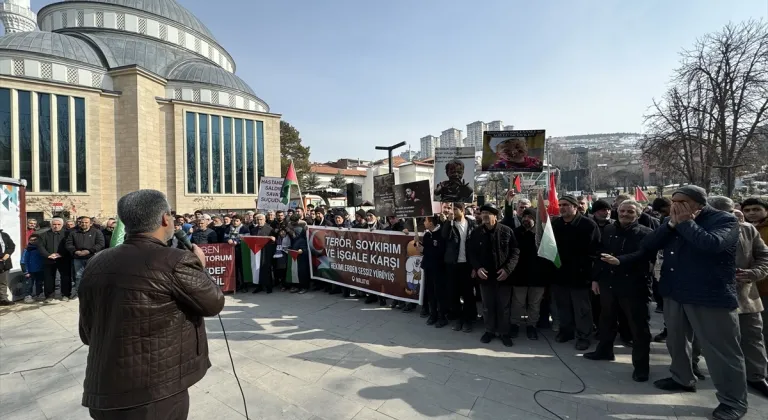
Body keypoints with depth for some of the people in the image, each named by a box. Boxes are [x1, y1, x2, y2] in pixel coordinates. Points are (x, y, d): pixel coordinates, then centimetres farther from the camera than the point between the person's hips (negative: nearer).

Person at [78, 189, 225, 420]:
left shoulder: (96, 264, 2)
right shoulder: (175, 262, -19)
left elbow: (87, 333, 10)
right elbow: (214, 302, -7)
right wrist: (199, 266, 7)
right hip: (158, 393, -6)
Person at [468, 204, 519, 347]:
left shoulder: (507, 231, -7)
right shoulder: (476, 232, -2)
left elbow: (515, 251, -6)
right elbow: (471, 252, 3)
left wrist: (507, 269, -16)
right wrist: (477, 267, -11)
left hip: (504, 275, -1)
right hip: (485, 275, 2)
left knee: (504, 306, 10)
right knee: (487, 306, 14)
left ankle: (504, 332, 27)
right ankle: (490, 330, 31)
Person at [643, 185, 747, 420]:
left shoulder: (724, 220, -9)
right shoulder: (673, 222, 10)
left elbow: (712, 243, -30)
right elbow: (648, 245, -2)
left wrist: (686, 223, -19)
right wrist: (671, 224, -11)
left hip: (711, 297, -7)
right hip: (674, 294, 7)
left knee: (721, 351, 4)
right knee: (676, 340, 20)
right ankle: (682, 379, 38)